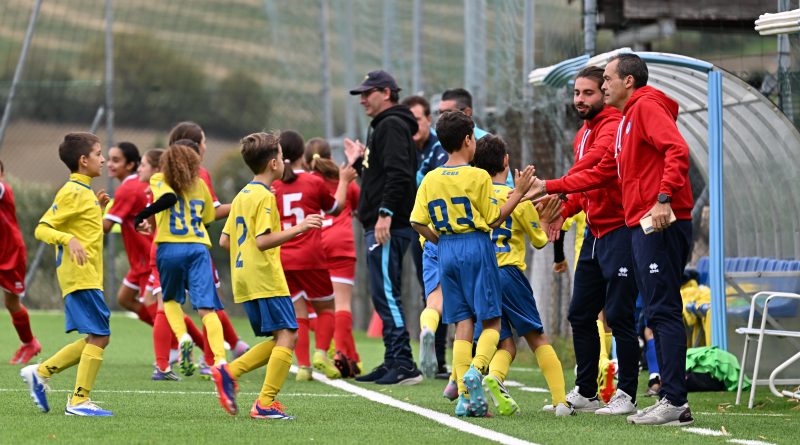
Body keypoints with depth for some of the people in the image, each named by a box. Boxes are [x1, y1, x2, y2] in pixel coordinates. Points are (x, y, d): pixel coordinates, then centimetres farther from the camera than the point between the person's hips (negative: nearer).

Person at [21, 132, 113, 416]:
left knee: (95, 339, 11)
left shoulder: (85, 192, 17)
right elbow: (42, 228, -16)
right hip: (81, 276, -10)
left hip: (88, 276, 10)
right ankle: (79, 401, -9)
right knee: (99, 337, -11)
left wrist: (99, 208, 16)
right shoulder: (72, 193, -11)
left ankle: (41, 372, 17)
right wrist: (69, 239, -31)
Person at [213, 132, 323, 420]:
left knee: (278, 340, 13)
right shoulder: (264, 196, -12)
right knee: (286, 336, -8)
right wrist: (297, 229, -22)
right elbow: (263, 240, -21)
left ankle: (229, 372, 0)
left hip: (244, 280, 9)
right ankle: (265, 403, -15)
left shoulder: (242, 196, 16)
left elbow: (224, 240, 17)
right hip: (266, 279, -9)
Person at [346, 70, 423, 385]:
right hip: (379, 227, 11)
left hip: (388, 227, -11)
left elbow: (398, 173, -22)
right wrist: (359, 161, 24)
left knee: (386, 294, -12)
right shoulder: (383, 127, 22)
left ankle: (404, 365, -14)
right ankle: (393, 362, 15)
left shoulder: (392, 126, -10)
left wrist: (386, 213, -27)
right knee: (384, 296, 12)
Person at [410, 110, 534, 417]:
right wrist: (518, 193, 2)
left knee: (463, 323, 7)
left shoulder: (430, 179, 5)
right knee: (491, 322, 0)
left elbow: (417, 222, 3)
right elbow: (494, 219, -5)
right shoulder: (478, 177, -8)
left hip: (446, 252, 5)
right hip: (476, 248, -5)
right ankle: (476, 369, -27)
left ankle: (465, 397, -1)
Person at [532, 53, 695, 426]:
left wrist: (664, 198, -29)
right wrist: (549, 187, 28)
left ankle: (674, 401, -14)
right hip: (641, 227, 10)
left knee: (663, 311, -12)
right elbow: (602, 172, 29)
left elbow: (678, 149, -20)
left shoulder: (647, 107, -7)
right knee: (659, 314, 8)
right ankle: (673, 403, 9)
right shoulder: (626, 120, 25)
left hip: (662, 224, -10)